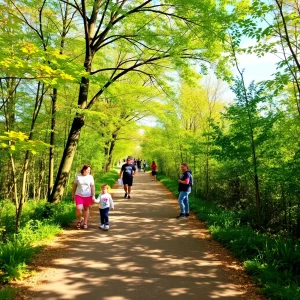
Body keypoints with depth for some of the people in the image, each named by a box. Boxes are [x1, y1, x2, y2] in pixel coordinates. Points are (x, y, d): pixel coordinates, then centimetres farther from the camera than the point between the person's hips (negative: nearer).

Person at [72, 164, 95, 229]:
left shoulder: (90, 177, -1)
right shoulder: (78, 176, -1)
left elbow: (92, 186, -1)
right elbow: (74, 185, 7)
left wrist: (93, 195, -6)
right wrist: (73, 194, 9)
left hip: (88, 196, 1)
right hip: (79, 195, 0)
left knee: (86, 209, 9)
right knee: (78, 209, -11)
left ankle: (85, 223, 22)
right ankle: (80, 219, 19)